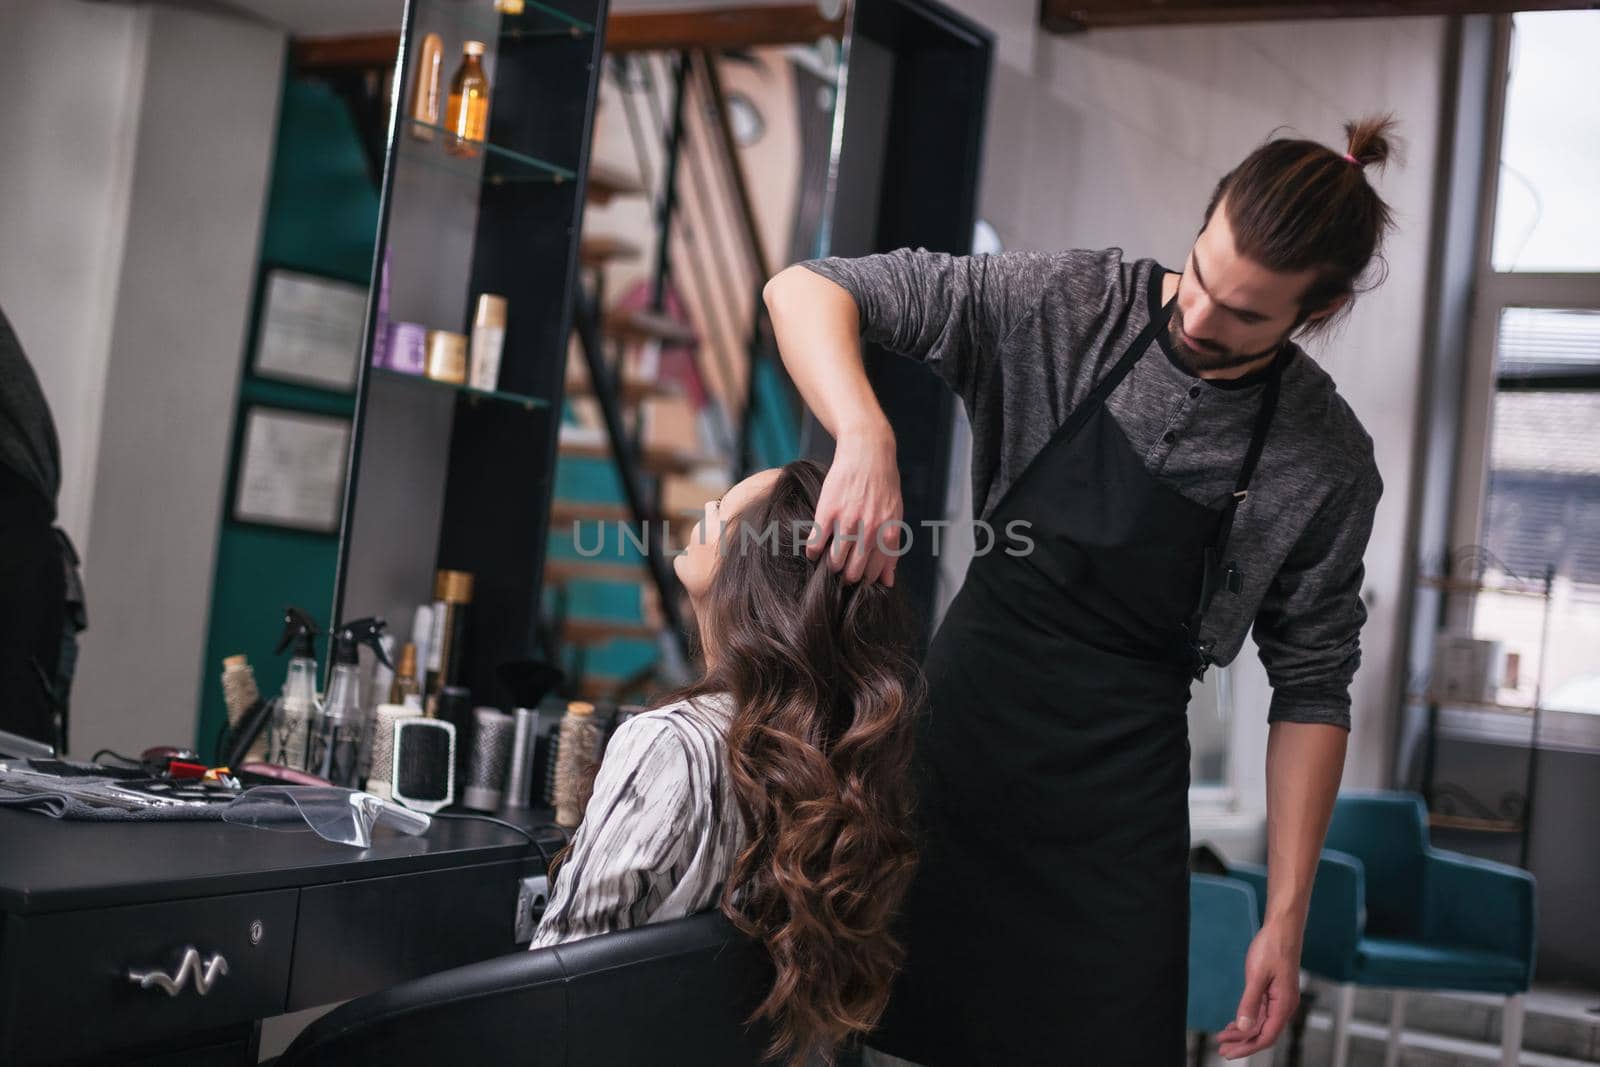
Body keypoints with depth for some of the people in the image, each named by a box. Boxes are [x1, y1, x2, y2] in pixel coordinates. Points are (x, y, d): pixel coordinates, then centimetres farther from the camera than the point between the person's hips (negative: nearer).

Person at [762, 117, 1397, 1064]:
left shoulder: (1330, 463, -7)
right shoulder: (1069, 304, -9)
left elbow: (1311, 688, 1)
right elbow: (807, 289, -11)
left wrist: (1287, 915, -2)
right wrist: (866, 440, -31)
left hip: (1113, 803, 0)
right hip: (953, 737, 0)